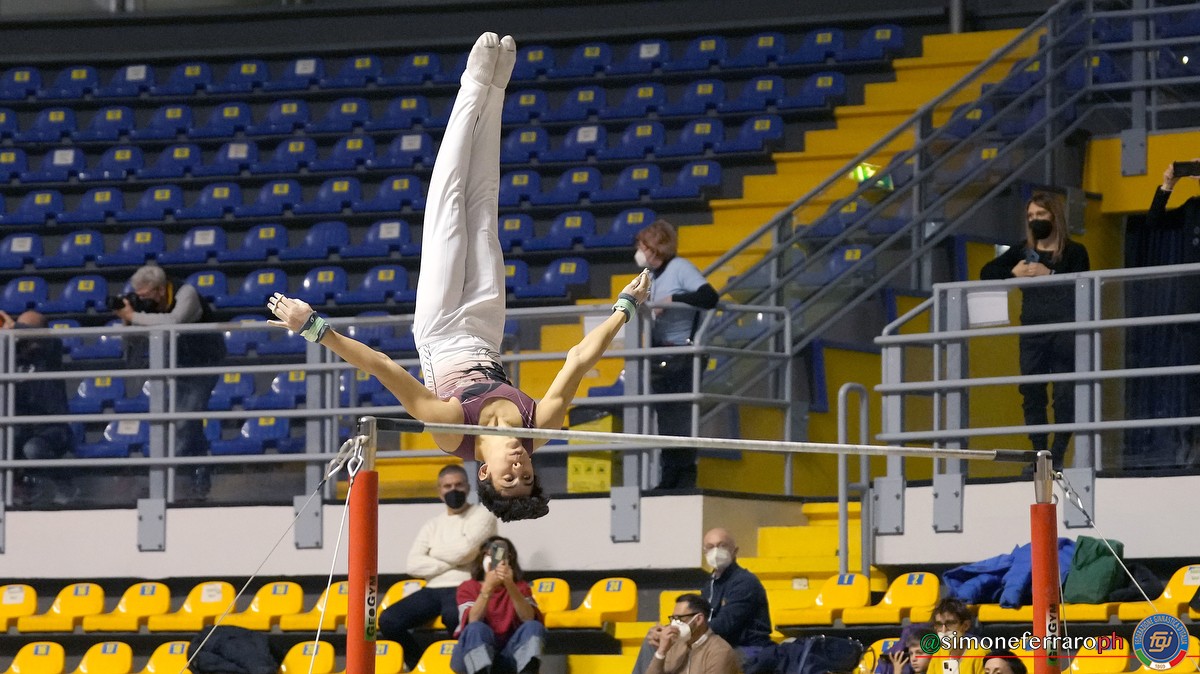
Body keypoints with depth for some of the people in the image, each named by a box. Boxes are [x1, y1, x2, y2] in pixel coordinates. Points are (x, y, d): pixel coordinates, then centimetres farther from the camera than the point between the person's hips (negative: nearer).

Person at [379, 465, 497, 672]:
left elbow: (464, 550, -12)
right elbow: (414, 565, 4)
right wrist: (451, 563, -7)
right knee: (388, 620, -18)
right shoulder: (433, 526, 18)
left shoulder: (482, 515, 5)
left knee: (452, 615, -41)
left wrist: (433, 553, 5)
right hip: (433, 590, 5)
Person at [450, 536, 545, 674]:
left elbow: (529, 619, -10)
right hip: (472, 654, -2)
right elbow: (472, 622, -14)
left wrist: (510, 586, -25)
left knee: (534, 627, -23)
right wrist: (488, 588, -27)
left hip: (508, 654, 2)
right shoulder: (468, 587, 7)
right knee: (477, 629, -32)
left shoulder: (520, 587, 12)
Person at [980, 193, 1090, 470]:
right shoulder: (1022, 250, 13)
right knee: (1031, 394, 3)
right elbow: (986, 273, 11)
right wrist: (1013, 273, -5)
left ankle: (1058, 455, -2)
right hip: (1032, 330, 4)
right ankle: (1039, 455, 7)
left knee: (1065, 394, -4)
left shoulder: (1073, 252, 2)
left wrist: (1049, 274, -16)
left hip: (1064, 330, -4)